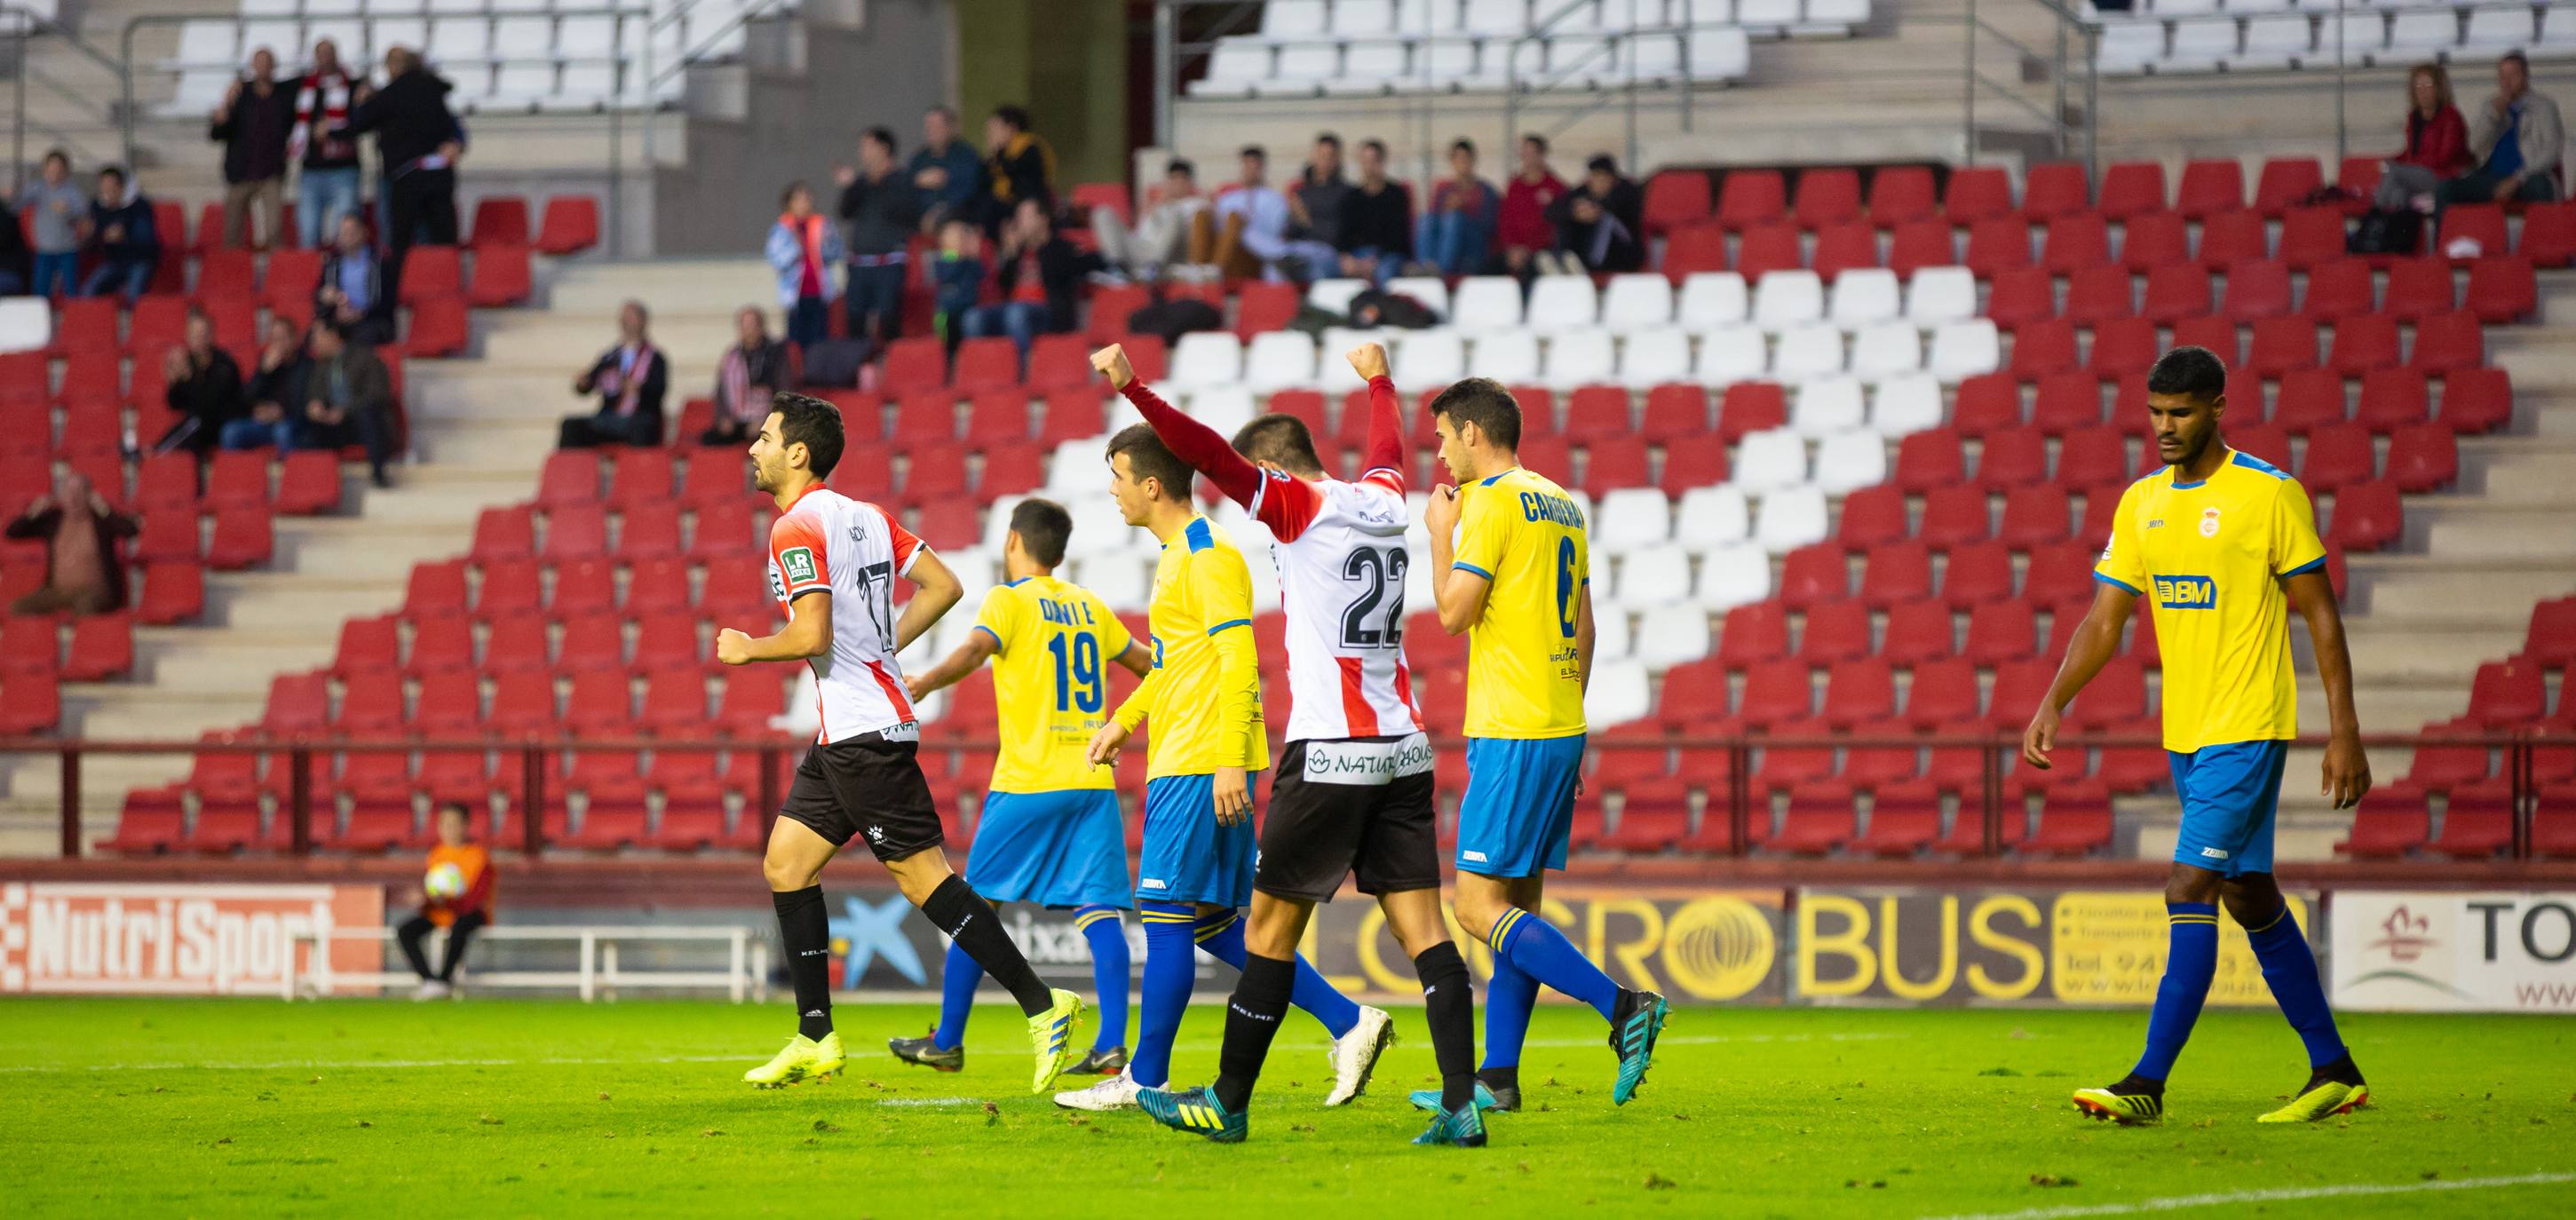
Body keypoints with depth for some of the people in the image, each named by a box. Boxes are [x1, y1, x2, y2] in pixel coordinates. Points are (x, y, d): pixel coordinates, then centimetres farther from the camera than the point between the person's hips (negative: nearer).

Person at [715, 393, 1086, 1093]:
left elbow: (811, 635, -23)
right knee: (786, 865, 12)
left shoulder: (796, 529, -13)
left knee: (922, 875, -10)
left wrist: (747, 649, -5)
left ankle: (1042, 1004, -12)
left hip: (865, 732, -10)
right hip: (846, 736, 10)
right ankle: (815, 1039, 13)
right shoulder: (865, 517, 14)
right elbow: (943, 586, 13)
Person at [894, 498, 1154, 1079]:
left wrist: (924, 683, -33)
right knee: (1098, 909, -2)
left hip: (1027, 786, -5)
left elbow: (975, 649, -22)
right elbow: (1144, 660, 32)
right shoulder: (1089, 606, 16)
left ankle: (948, 1041, 11)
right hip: (1093, 784, 5)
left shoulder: (1009, 600, -1)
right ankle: (1112, 1045, -15)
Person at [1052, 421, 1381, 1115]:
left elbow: (1238, 662, -19)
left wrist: (1229, 759, -24)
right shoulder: (1177, 556, 19)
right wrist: (1124, 721, 25)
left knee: (1168, 914, -6)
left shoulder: (1208, 558, -13)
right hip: (1182, 763, 10)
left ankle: (1145, 1080, -1)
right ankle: (1347, 1024, 8)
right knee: (1211, 922, 9)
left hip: (1200, 766, -10)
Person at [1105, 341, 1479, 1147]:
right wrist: (1378, 380, 56)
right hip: (1404, 749, 7)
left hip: (1331, 750, -7)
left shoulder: (1302, 505, -5)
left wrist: (1131, 388, -18)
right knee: (1422, 930, 0)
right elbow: (1388, 447, 37)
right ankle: (1462, 1105, -11)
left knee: (1272, 927, 4)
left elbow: (1210, 454, -16)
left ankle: (1226, 1104, 12)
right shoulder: (1381, 502, 14)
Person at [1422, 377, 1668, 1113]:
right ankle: (1498, 1077, 10)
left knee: (1481, 906, -10)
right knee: (1517, 906, 10)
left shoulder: (1492, 500, -10)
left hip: (1512, 734, -9)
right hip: (1561, 728, 9)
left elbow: (1454, 611, -15)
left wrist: (1440, 534, 0)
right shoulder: (1561, 504, 17)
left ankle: (1623, 1007, -20)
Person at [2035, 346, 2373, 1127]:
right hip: (2185, 733, 7)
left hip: (2247, 730, -7)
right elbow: (2104, 621, 10)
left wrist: (2344, 731, -10)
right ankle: (2333, 1070, 23)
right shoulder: (2141, 504, 9)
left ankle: (2149, 1084, -17)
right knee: (2252, 900, 13)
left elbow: (2320, 614, -7)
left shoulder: (2269, 495, -9)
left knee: (2190, 892, -15)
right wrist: (2053, 704, -4)